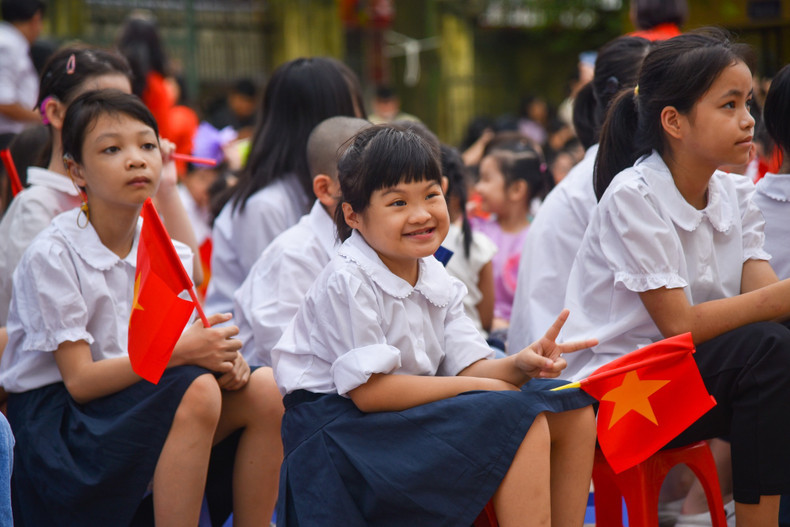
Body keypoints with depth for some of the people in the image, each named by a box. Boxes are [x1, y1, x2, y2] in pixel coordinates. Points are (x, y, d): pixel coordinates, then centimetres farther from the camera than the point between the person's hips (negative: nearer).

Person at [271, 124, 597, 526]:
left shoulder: (436, 279, 8)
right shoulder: (347, 282, -17)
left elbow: (468, 369, 3)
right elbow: (368, 391, -21)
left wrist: (519, 365, -21)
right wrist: (484, 386, -17)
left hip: (410, 415, 9)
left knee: (570, 410, -1)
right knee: (519, 419, -24)